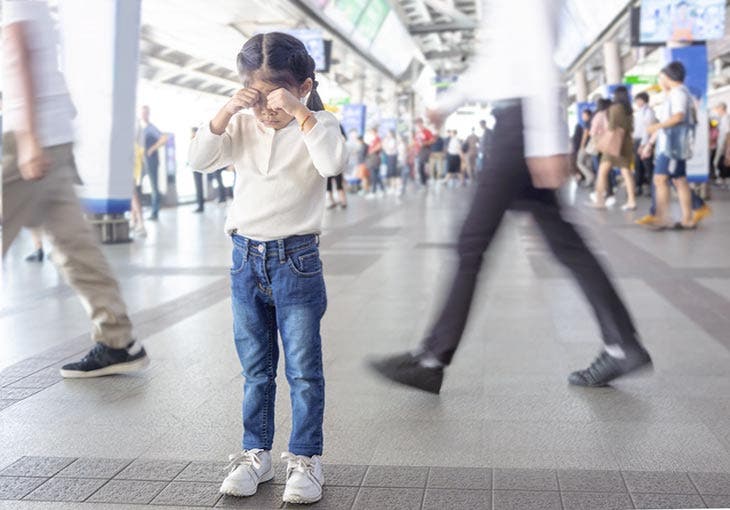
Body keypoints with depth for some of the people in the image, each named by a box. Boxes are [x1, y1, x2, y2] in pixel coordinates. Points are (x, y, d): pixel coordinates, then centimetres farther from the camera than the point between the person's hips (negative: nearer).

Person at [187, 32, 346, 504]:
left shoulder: (317, 124, -6)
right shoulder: (243, 126, 5)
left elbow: (334, 163, -26)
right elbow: (200, 160, -5)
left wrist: (300, 112, -28)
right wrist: (226, 112, -15)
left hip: (296, 258, -4)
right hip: (246, 257, 4)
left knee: (303, 370, 3)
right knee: (256, 370, 14)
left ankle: (306, 459, 15)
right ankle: (256, 454, 26)